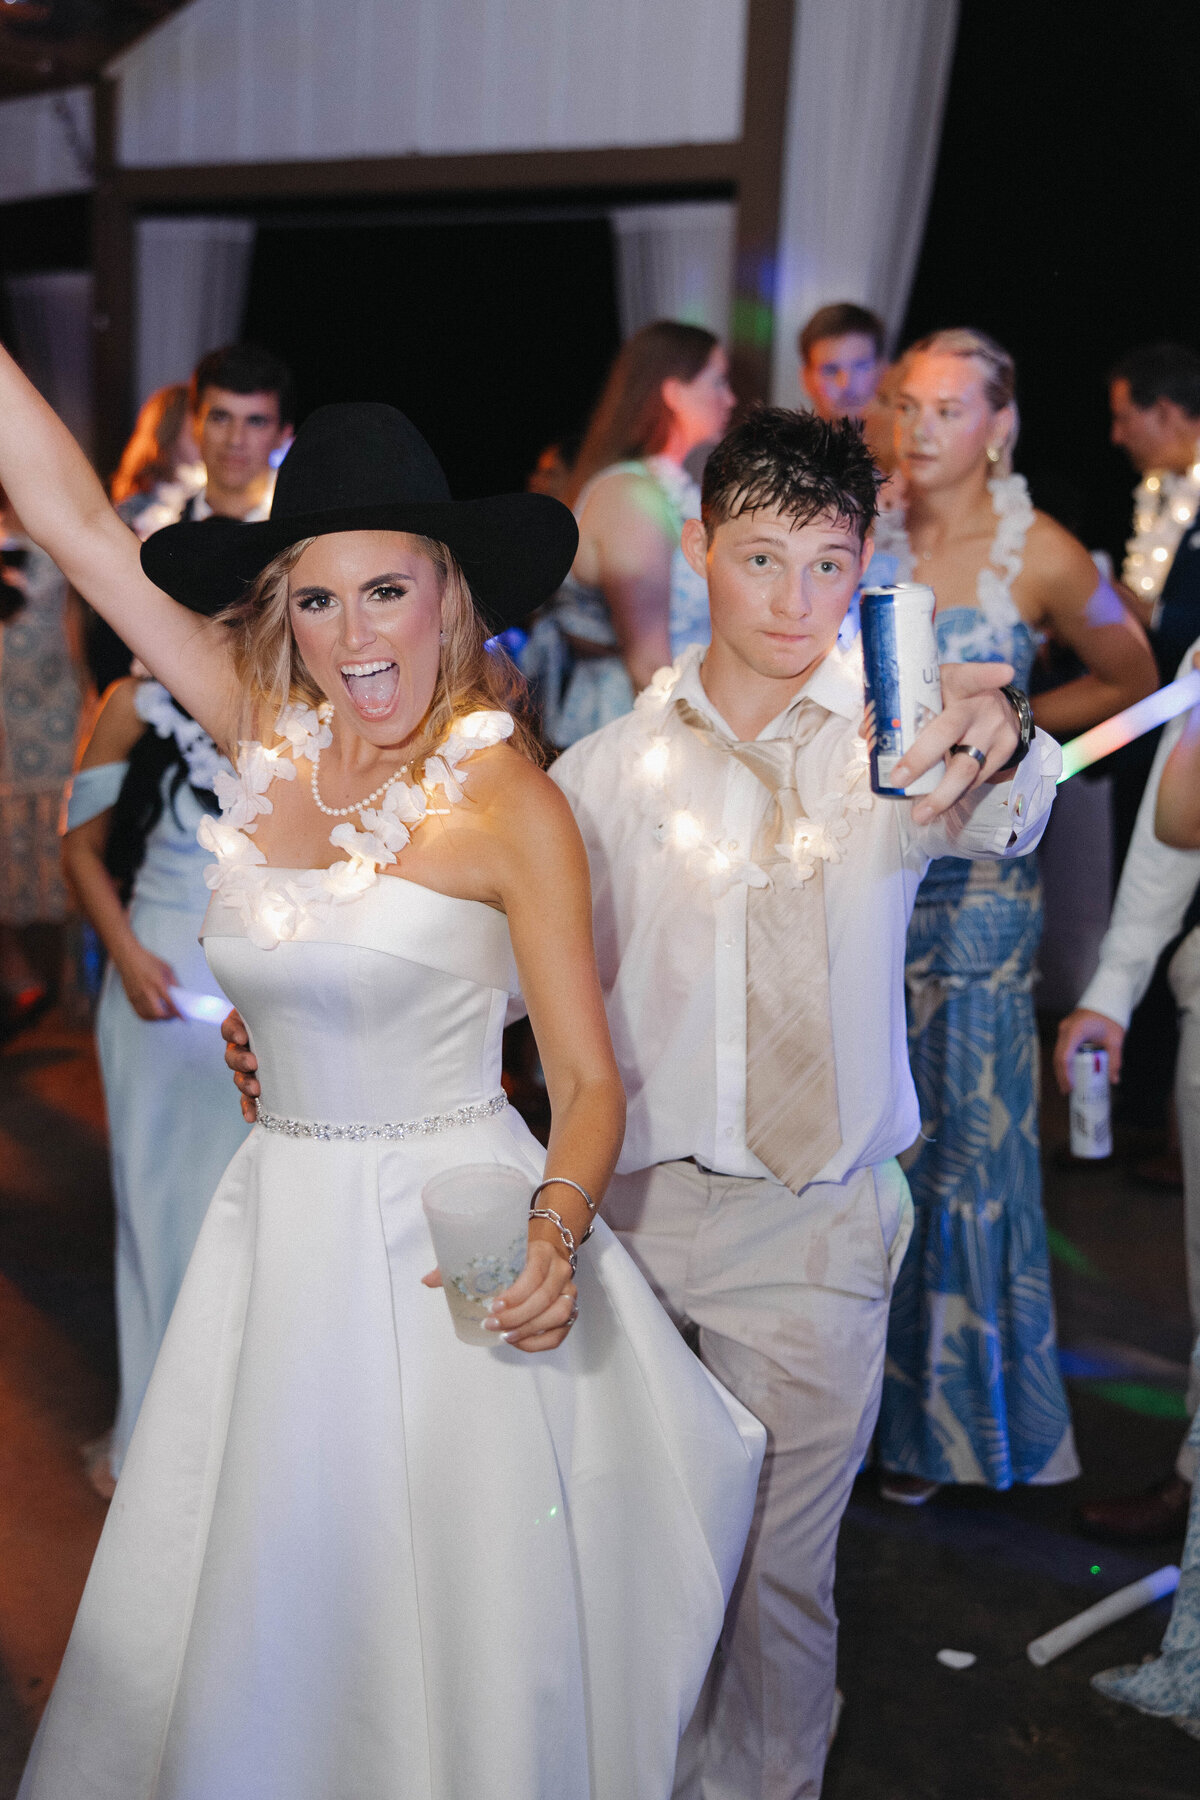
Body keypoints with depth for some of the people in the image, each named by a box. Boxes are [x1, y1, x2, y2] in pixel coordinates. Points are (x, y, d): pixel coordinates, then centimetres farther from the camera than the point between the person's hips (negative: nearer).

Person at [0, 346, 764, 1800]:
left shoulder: (507, 802, -12)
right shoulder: (263, 737, 0)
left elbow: (588, 1079, -10)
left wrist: (555, 1235, -29)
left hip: (455, 1240, -4)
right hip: (280, 1228, 5)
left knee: (461, 1610, 9)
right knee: (256, 1607, 16)